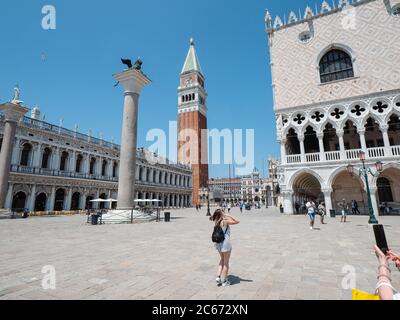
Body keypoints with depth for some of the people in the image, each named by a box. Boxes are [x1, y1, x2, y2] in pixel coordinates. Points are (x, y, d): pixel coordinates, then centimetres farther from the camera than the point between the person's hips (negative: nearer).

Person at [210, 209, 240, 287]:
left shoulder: (217, 222, 1)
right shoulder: (225, 221, -17)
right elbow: (237, 221, -10)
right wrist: (229, 216, -5)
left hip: (218, 243, 6)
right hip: (225, 244, -6)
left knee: (222, 260, 26)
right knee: (226, 263, 10)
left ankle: (218, 277, 21)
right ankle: (224, 281, 21)